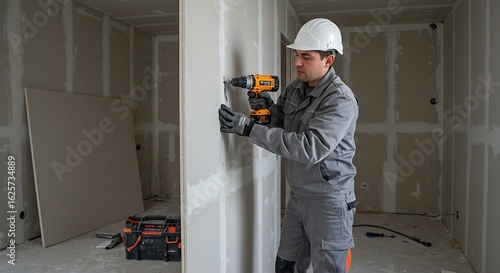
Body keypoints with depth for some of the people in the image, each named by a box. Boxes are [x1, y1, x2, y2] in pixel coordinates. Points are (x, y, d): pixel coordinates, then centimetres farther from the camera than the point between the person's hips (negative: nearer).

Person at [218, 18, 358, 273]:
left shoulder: (341, 100, -21)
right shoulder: (295, 89, 3)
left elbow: (309, 148, -33)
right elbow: (282, 125, 15)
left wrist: (248, 128, -33)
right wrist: (268, 107, -9)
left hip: (328, 201, -7)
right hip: (297, 196, 7)